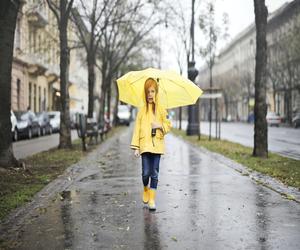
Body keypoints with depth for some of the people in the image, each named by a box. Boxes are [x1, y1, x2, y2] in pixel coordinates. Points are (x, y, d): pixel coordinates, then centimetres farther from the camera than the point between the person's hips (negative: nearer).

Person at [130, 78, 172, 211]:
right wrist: (136, 147, -3)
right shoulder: (142, 110, 5)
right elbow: (137, 129, 3)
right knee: (146, 173, -4)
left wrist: (160, 126, -11)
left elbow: (168, 125, 11)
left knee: (155, 174, 2)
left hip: (157, 145, 1)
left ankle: (152, 199, 10)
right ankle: (146, 189, 27)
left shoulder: (161, 109, 6)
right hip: (145, 145, 0)